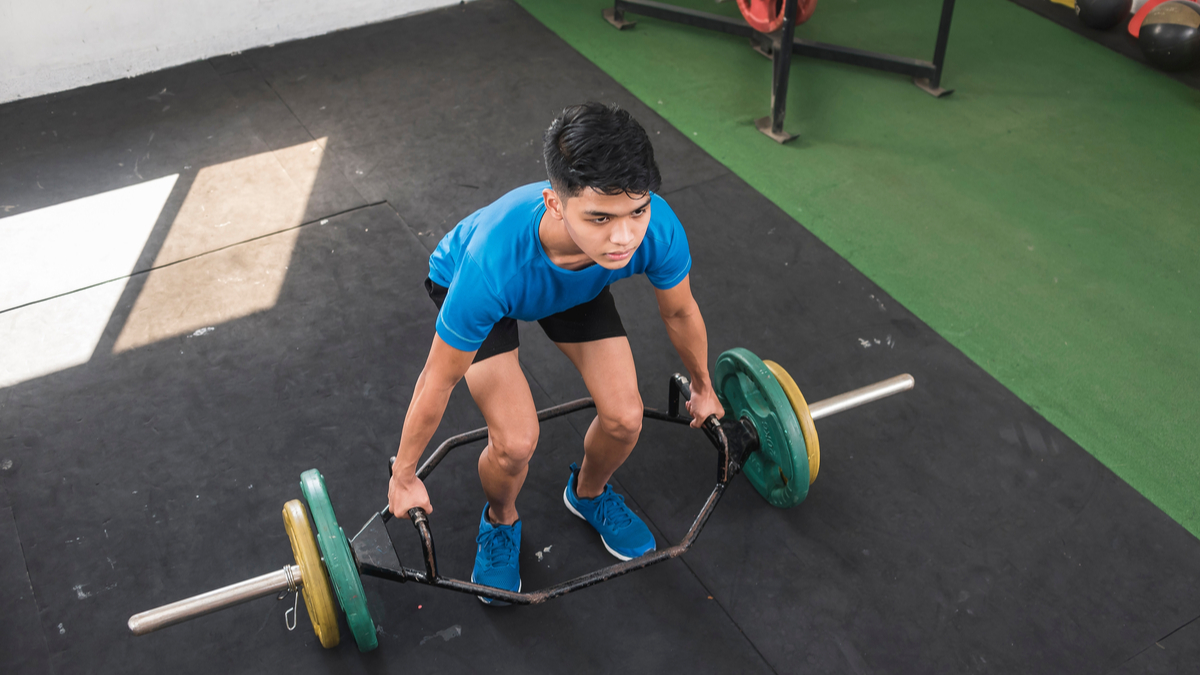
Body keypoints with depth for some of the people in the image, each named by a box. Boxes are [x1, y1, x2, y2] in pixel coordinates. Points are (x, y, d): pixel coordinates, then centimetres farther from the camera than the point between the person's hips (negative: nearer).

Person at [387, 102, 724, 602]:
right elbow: (439, 380, -27)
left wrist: (703, 389, 7)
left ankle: (589, 491, 27)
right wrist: (403, 478, -12)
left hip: (576, 281, 3)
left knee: (624, 418, -8)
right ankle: (500, 522, 19)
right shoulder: (491, 264, -46)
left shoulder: (659, 231, -37)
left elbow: (680, 311, -11)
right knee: (517, 441, -17)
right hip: (462, 282, -3)